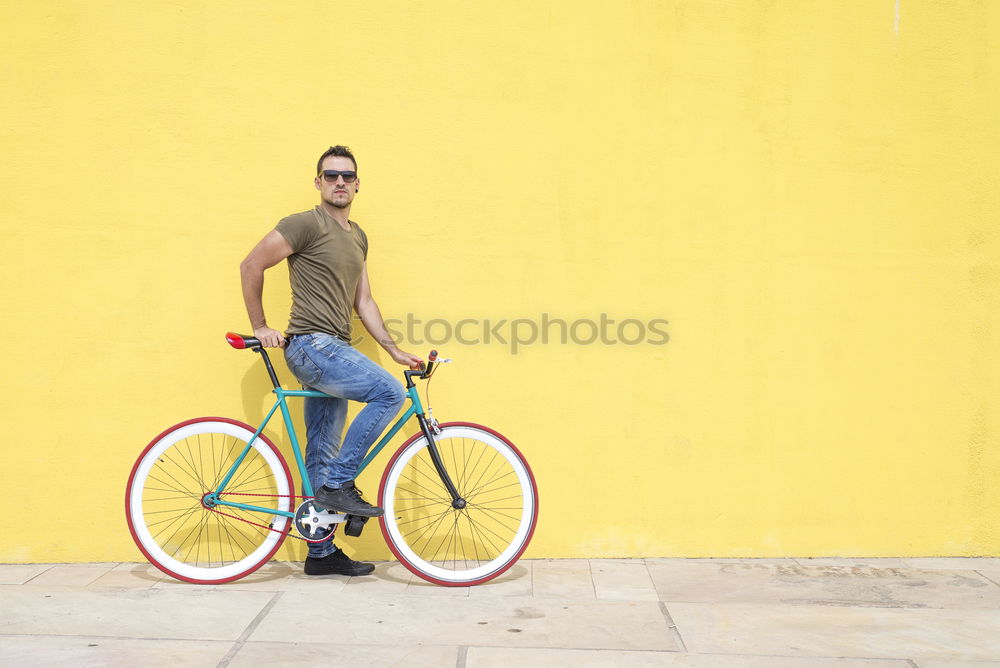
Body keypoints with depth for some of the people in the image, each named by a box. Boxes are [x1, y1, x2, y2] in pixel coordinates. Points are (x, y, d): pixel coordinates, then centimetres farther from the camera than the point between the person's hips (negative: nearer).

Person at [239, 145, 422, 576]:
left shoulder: (358, 237, 18)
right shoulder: (306, 225, -7)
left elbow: (363, 302, 18)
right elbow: (251, 266, -6)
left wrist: (394, 350, 11)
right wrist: (260, 327, -5)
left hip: (332, 351, 8)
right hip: (311, 345, -8)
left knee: (322, 459, 10)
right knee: (390, 393, -21)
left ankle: (321, 553, 17)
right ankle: (338, 485, -11)